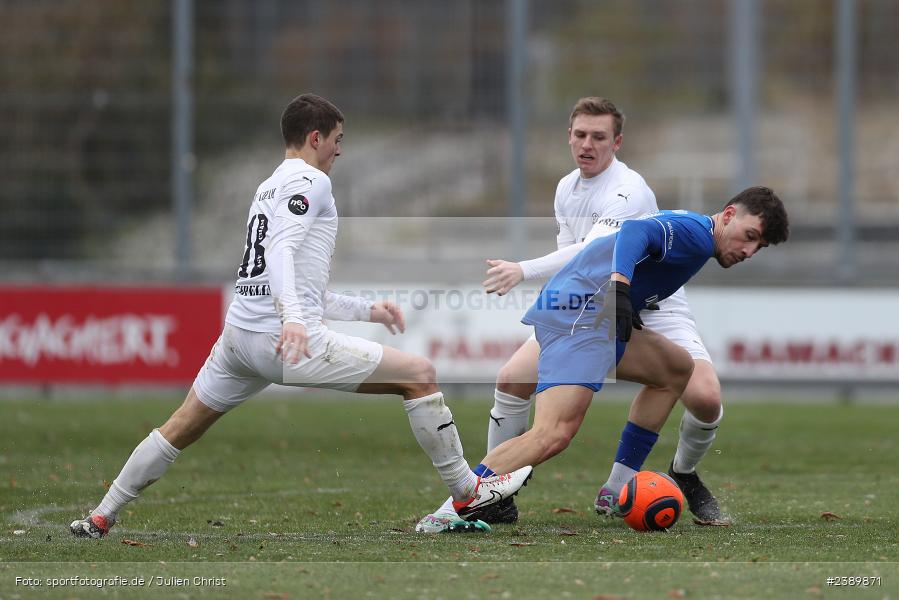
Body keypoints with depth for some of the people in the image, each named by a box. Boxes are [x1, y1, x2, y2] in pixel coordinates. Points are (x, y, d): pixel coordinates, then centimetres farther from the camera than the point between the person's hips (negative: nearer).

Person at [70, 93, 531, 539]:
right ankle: (467, 492, -1)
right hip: (289, 340, -9)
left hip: (240, 334, 9)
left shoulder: (270, 188, 26)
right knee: (420, 376, -3)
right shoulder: (308, 180, -3)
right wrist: (292, 317, -35)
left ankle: (101, 518, 22)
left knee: (181, 428, 21)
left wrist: (367, 311, 35)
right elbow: (280, 249, -21)